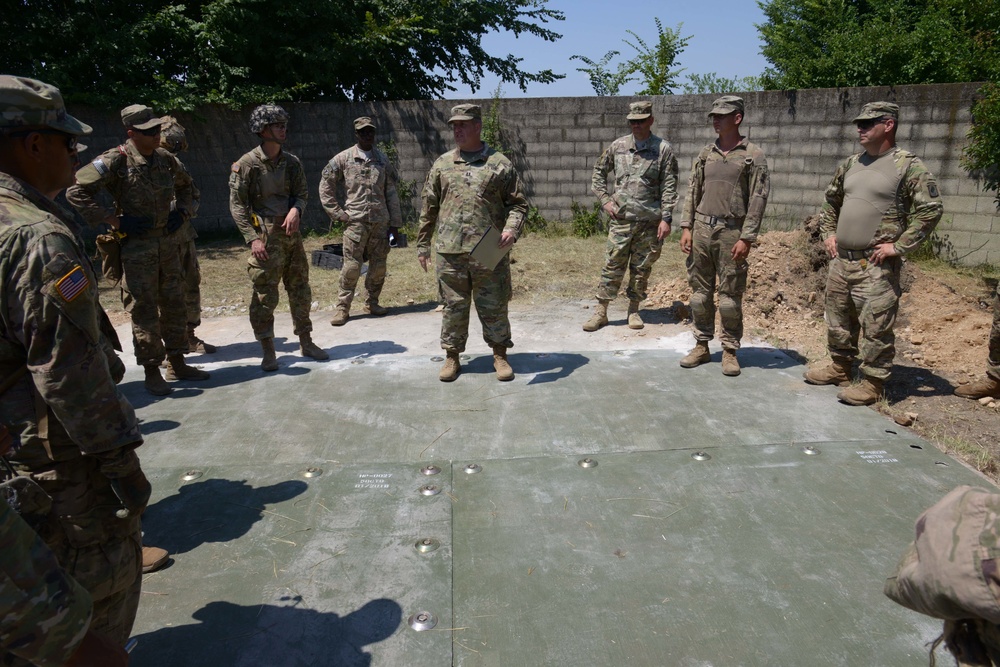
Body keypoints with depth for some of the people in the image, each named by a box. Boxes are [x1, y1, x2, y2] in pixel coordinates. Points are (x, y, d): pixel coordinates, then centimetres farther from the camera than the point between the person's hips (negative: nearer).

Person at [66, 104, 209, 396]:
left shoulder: (165, 159, 5)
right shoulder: (115, 161, -13)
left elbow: (186, 185, 24)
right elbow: (76, 192, -15)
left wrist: (182, 212, 8)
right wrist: (114, 220, -16)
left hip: (168, 242, 6)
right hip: (136, 246, -6)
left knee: (174, 305, 12)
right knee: (144, 310, -1)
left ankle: (177, 364, 23)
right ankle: (152, 372, 9)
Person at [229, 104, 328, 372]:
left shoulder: (292, 162, 8)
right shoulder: (247, 164, -7)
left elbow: (302, 193, 12)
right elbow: (237, 205, -8)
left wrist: (296, 209, -12)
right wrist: (253, 238, -16)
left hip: (291, 234, 5)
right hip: (265, 237, -5)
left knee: (300, 290, 12)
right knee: (265, 296, -2)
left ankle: (306, 343, 25)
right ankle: (268, 352, 9)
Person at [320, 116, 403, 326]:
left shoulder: (383, 159, 10)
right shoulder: (343, 158, 1)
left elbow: (391, 192, 9)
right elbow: (325, 186, 4)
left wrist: (395, 222, 5)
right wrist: (336, 213, -3)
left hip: (381, 221, 3)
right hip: (355, 221, -3)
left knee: (379, 265, 7)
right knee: (351, 266, -5)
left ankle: (371, 302, 23)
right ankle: (343, 307, 5)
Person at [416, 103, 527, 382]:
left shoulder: (500, 164, 4)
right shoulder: (442, 164, 11)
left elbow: (518, 203, 5)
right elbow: (429, 207, 14)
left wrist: (512, 228, -13)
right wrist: (422, 244, 12)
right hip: (450, 251, 2)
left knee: (494, 306, 6)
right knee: (454, 306, 8)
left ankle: (500, 356, 21)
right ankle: (452, 358, 21)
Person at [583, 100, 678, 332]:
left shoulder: (663, 149, -1)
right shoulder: (618, 146, 6)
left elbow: (669, 187, -3)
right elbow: (599, 172, 18)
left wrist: (666, 218, -9)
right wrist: (605, 200, 6)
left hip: (649, 221, -1)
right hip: (621, 218, 1)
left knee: (642, 268, 7)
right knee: (613, 266, 1)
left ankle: (634, 310, 20)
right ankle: (601, 312, 8)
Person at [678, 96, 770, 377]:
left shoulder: (753, 155, -2)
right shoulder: (705, 153, 12)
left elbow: (758, 199, -6)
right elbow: (692, 192, 13)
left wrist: (746, 238, -12)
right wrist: (686, 228, 4)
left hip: (731, 232, -4)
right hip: (701, 229, 4)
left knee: (730, 296, 1)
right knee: (700, 291, 8)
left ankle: (730, 351, 12)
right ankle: (701, 346, 18)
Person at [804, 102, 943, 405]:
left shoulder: (908, 166, -8)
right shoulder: (851, 164, 12)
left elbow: (931, 209, -13)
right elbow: (831, 201, 26)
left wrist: (899, 246, -15)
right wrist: (828, 233, 14)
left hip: (876, 265, -7)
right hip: (840, 260, 7)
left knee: (875, 326, -2)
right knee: (838, 318, 17)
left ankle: (873, 382, 9)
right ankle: (840, 366, 33)